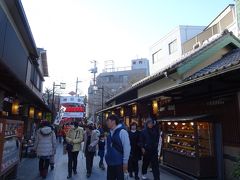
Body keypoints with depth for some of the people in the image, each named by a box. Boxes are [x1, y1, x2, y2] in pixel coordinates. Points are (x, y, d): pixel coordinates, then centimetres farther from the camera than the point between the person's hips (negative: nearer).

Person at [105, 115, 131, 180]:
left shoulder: (122, 132, -15)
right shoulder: (110, 133, 7)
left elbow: (127, 148, -15)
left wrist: (125, 162, -14)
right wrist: (107, 156, 13)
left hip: (119, 163, -6)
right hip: (110, 163, 7)